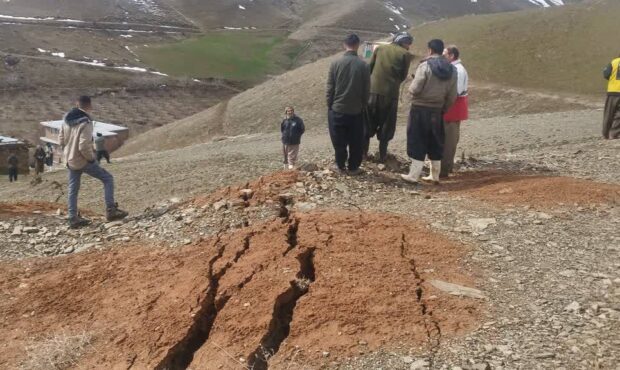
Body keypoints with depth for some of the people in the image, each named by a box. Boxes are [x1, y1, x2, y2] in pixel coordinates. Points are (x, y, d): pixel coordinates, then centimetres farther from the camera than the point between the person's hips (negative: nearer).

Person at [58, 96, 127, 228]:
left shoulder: (67, 120, 1)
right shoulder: (85, 123, -22)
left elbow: (61, 140, 8)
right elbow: (84, 147, -27)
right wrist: (91, 158, -11)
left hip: (70, 161, 7)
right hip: (83, 161, -7)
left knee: (73, 189, 14)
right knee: (108, 178, 4)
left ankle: (73, 218, 21)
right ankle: (110, 211, 1)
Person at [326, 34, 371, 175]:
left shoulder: (336, 63, -8)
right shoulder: (363, 65, -7)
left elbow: (330, 87, -4)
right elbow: (366, 90, -2)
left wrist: (329, 105, 7)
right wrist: (363, 106, 12)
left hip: (337, 109, 0)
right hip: (356, 110, 0)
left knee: (339, 140, 11)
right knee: (356, 141, 11)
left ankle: (340, 166, 19)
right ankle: (353, 167, 16)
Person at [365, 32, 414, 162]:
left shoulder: (379, 48, 7)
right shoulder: (405, 54, -2)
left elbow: (370, 68, 6)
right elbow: (403, 76, 0)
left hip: (374, 90, 3)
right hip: (390, 92, -3)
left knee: (369, 123, 15)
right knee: (386, 125, 9)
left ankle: (364, 151, 19)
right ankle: (382, 155, 12)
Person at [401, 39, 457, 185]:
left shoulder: (425, 66, -13)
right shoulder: (451, 70, 5)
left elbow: (415, 89, -16)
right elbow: (452, 96, 6)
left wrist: (410, 89, 6)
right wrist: (443, 108, 18)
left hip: (420, 109, -5)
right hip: (437, 111, 5)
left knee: (417, 142, 1)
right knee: (436, 143, 13)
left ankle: (414, 175, 2)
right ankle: (435, 176, 20)